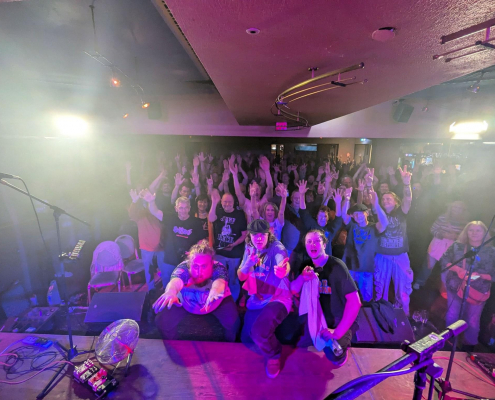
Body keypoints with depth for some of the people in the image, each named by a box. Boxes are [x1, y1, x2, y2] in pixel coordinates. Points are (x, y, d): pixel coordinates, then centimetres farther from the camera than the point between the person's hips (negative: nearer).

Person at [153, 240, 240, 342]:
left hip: (217, 301, -1)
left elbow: (220, 281, -57)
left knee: (233, 321, -20)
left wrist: (215, 290, -81)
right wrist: (171, 291, -78)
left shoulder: (218, 268, -34)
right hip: (186, 301, 1)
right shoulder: (184, 267, -32)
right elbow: (176, 280, -54)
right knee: (163, 320, -14)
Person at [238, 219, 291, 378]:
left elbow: (285, 265, -40)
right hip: (256, 301, 6)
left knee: (259, 332, -29)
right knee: (246, 338, 13)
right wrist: (248, 263, -22)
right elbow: (241, 276, 0)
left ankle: (274, 356, 5)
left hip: (278, 299, -6)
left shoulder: (276, 247, -18)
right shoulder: (250, 248, -1)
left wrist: (283, 270, -65)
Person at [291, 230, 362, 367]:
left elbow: (355, 302, -22)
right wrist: (302, 277, -29)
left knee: (334, 355, -28)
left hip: (339, 320, -4)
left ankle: (341, 339, 4)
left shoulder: (336, 266, -18)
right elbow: (293, 291, -7)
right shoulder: (307, 266, -3)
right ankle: (320, 338, 14)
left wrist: (337, 332, -26)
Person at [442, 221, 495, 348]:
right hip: (455, 288, 1)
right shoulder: (457, 246, -6)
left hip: (477, 292, -1)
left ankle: (470, 347, 37)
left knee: (472, 322, 12)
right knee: (451, 317, 14)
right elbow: (444, 260, -3)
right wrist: (457, 269, -18)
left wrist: (479, 276, -23)